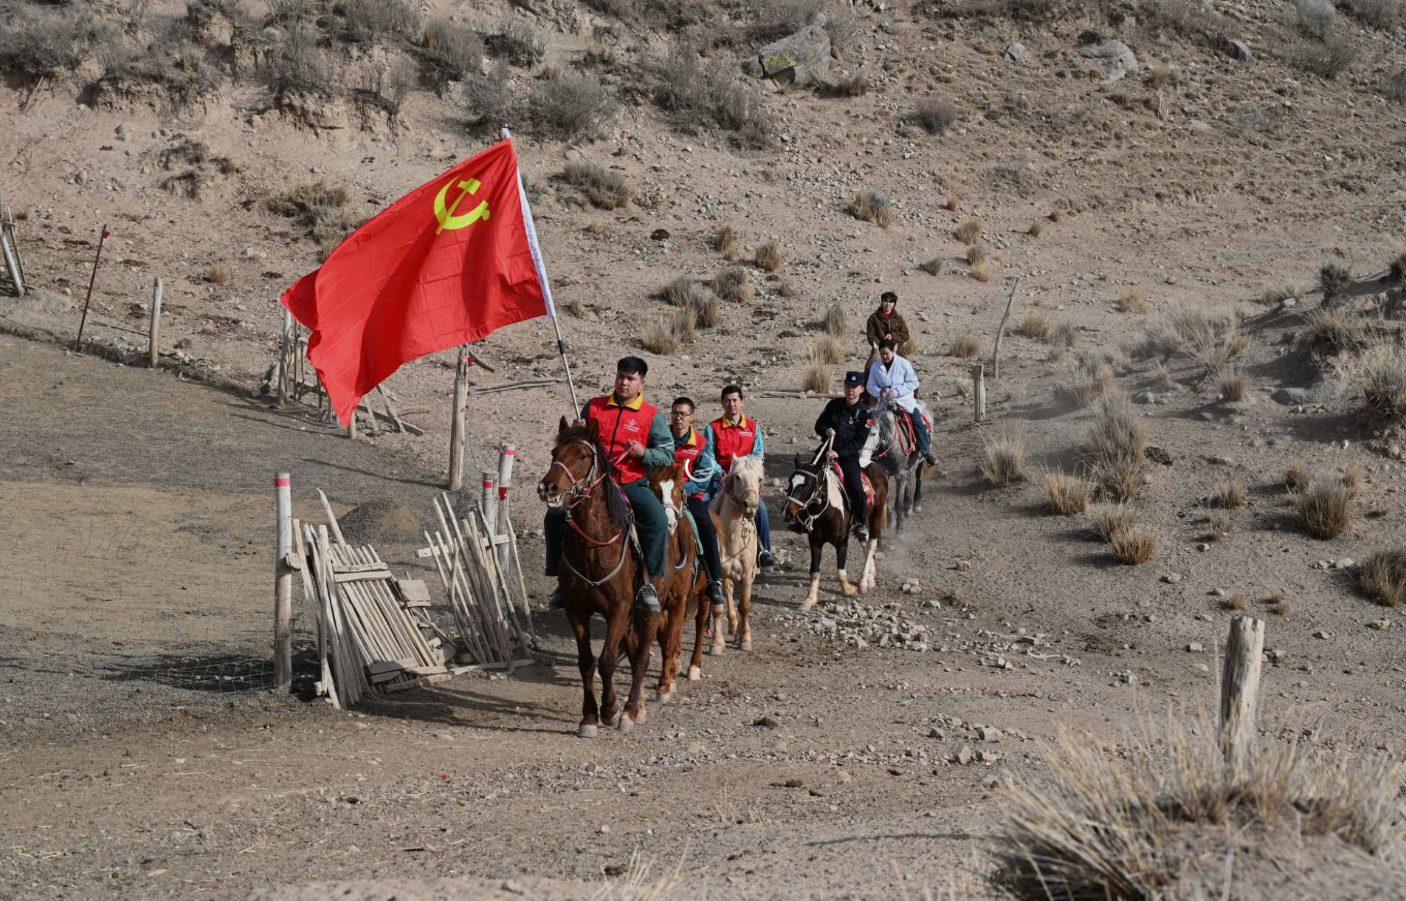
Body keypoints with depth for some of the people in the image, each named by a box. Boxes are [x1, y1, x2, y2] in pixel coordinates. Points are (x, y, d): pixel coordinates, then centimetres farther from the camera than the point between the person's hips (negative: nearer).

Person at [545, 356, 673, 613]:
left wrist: (644, 453, -18)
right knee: (555, 517, -14)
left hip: (633, 483, -2)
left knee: (658, 520, -29)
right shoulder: (594, 407, 9)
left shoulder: (652, 415, 1)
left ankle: (647, 583, -18)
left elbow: (668, 455, 0)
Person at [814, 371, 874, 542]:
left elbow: (859, 441, -8)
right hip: (827, 450, 3)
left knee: (856, 487, -21)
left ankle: (861, 524, -2)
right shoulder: (834, 405, 7)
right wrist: (826, 430, -11)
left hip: (848, 455, -3)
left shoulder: (864, 413, -3)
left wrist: (839, 453, -19)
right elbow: (818, 425, 13)